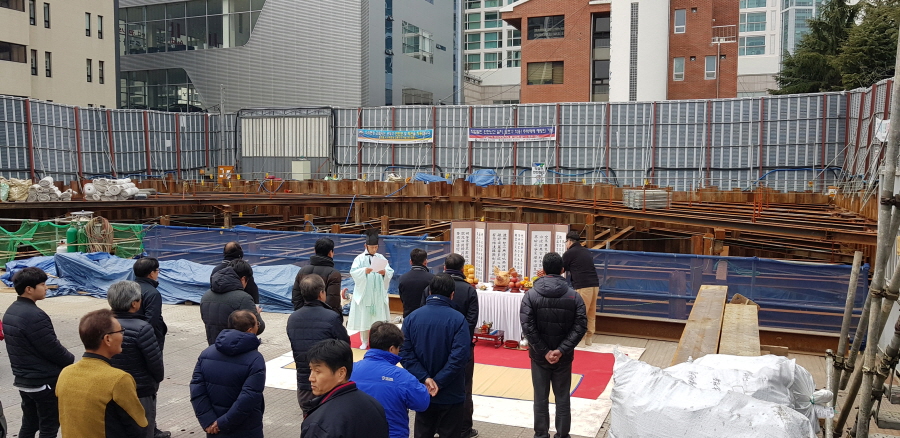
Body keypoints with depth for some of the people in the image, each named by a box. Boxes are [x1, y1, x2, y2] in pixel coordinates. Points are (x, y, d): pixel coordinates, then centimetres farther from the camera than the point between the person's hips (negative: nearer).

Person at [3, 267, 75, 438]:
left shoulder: (10, 312, 6)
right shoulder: (35, 315, -24)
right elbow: (53, 349, -19)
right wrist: (71, 361, -2)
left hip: (22, 379, 9)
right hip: (44, 382, -9)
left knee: (29, 424, 17)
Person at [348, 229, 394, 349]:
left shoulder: (381, 258, 5)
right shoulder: (360, 258, -2)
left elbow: (390, 272, -1)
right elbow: (353, 271, -15)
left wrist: (384, 272, -23)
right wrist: (364, 271, -32)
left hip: (378, 293, 2)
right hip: (364, 293, -2)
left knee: (378, 317, 4)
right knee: (364, 317, 3)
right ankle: (364, 341, 16)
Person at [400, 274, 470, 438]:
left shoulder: (412, 317, -1)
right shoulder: (458, 319, -13)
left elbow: (405, 353, -8)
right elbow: (459, 357, -22)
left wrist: (425, 379, -13)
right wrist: (439, 382, -16)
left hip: (422, 393, 4)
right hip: (451, 395, -3)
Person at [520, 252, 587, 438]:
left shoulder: (531, 295, -7)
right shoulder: (574, 296, -5)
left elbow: (527, 327, -14)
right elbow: (580, 326, -11)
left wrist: (544, 351, -12)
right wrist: (561, 350, -14)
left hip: (539, 356, 0)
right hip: (564, 357, 1)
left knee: (541, 399, 11)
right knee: (563, 399, 12)